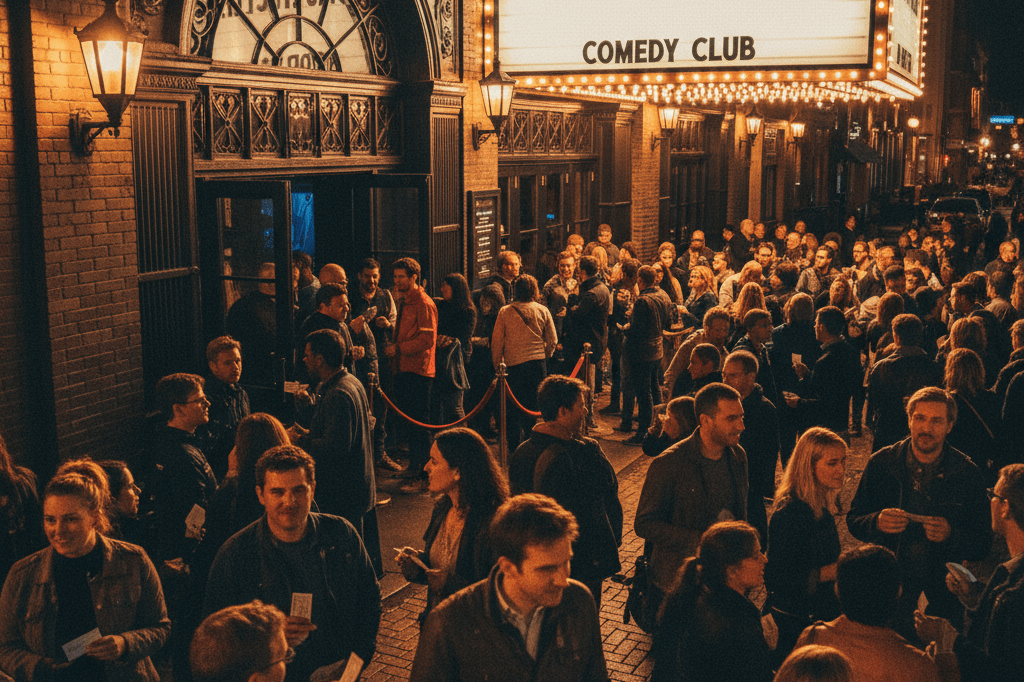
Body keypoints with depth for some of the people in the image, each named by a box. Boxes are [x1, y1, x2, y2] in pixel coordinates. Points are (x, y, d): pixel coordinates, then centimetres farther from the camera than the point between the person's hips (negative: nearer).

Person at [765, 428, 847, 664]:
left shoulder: (823, 503, 3)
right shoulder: (788, 512, -26)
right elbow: (776, 578, -24)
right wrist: (826, 573, -23)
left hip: (821, 608, 8)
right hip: (797, 617, -8)